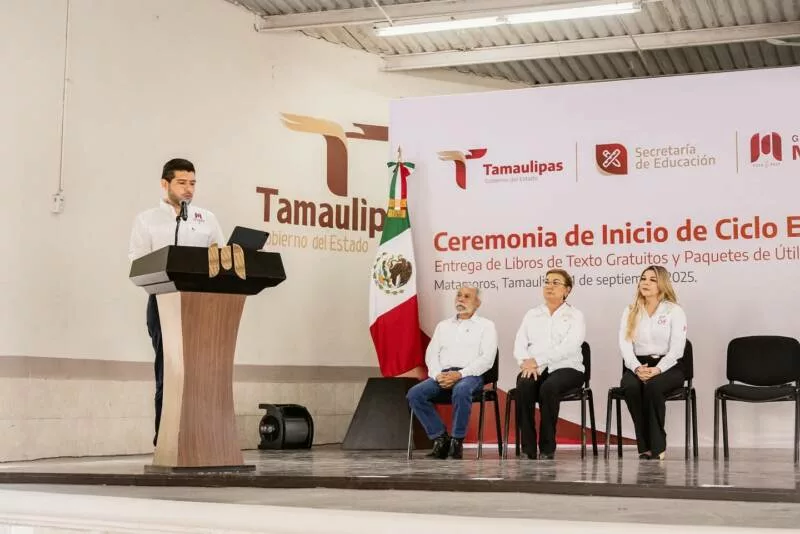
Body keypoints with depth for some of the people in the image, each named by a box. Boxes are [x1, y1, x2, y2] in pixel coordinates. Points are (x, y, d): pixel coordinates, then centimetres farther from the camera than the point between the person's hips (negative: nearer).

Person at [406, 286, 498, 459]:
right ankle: (440, 437, -13)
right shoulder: (443, 326, 24)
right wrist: (438, 375, -8)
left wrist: (460, 374, -17)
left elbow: (487, 358, -3)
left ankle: (457, 440, -22)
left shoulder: (486, 326, 10)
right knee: (414, 394, -23)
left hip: (470, 374, -4)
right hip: (442, 375, 4)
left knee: (461, 391, -40)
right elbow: (431, 354, 15)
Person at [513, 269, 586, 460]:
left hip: (565, 368, -2)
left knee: (549, 387, -36)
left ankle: (547, 449, -26)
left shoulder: (575, 315, 7)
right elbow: (519, 345, 8)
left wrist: (537, 361, -19)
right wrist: (527, 363, -15)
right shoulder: (532, 315, 19)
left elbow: (568, 347, -10)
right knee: (524, 386, -33)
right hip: (534, 369, 3)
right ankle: (528, 449, -28)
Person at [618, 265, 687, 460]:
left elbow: (676, 348, -7)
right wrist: (637, 368, -19)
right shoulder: (630, 311, 14)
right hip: (638, 365, 3)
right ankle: (645, 446, -27)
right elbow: (625, 344, 0)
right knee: (630, 386, -33)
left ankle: (657, 446, -28)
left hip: (668, 366, -2)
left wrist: (657, 370, -22)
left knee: (652, 386, -37)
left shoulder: (674, 311, 4)